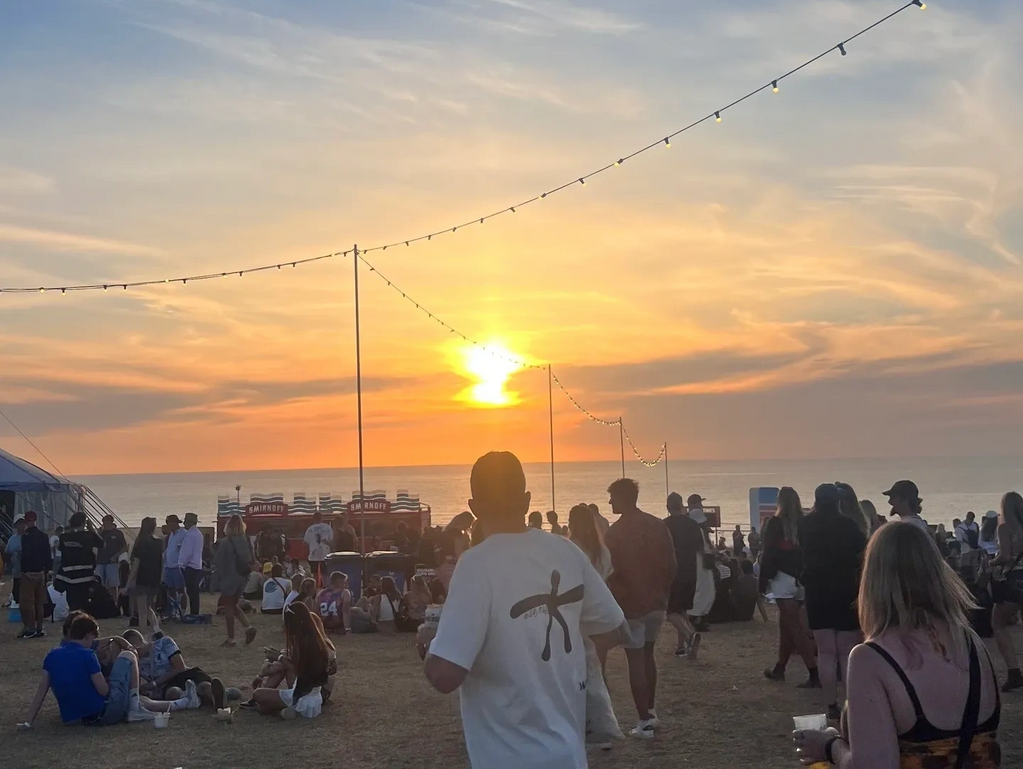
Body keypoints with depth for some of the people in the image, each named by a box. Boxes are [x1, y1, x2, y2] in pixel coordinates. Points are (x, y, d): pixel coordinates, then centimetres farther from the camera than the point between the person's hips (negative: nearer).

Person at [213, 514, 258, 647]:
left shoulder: (226, 542, -16)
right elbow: (252, 561, 4)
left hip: (229, 578, -6)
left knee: (228, 607, 6)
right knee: (233, 605, 20)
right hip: (242, 579, 6)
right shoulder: (246, 541, -1)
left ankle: (231, 638, 10)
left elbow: (217, 561, -12)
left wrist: (220, 574, 4)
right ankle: (248, 627, 4)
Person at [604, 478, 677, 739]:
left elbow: (611, 573, -11)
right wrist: (663, 593, 14)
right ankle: (650, 712, 24)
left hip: (630, 604, -5)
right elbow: (671, 564, 4)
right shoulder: (658, 525, 3)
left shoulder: (616, 532, -13)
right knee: (647, 655, 20)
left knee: (636, 661, 1)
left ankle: (644, 722, 1)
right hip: (656, 602, 6)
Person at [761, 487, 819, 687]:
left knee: (795, 628, -6)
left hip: (783, 579, -6)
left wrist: (763, 580, -5)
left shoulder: (776, 523, -8)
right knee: (786, 624, 18)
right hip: (801, 579, 6)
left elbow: (769, 553, -10)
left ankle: (814, 675, -14)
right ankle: (779, 669, 27)